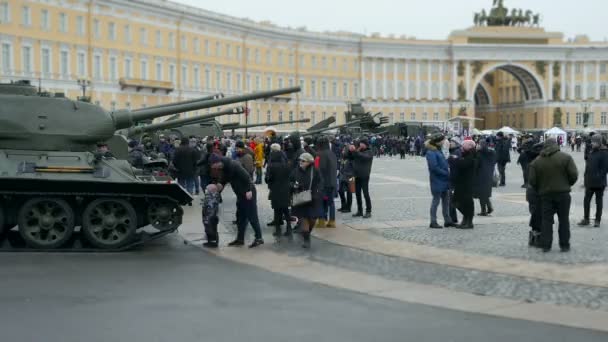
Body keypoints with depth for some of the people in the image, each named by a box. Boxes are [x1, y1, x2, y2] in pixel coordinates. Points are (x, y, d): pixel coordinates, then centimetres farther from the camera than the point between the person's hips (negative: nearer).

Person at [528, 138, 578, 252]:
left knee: (546, 220, 7)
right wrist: (568, 185, 8)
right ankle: (564, 245, 10)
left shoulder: (536, 161, 2)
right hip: (562, 193, -2)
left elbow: (531, 180, -1)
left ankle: (545, 245, 6)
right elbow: (574, 175, -9)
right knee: (564, 220, 7)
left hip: (545, 194, 2)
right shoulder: (566, 157, -4)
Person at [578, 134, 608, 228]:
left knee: (599, 201, 6)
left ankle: (597, 220, 14)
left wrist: (599, 176, -19)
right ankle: (586, 219, 18)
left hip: (599, 182, -7)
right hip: (590, 182, 7)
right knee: (586, 200, 8)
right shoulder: (591, 151, 10)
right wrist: (586, 176, 10)